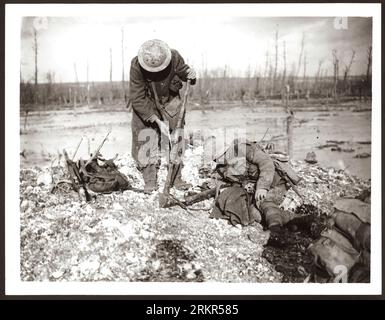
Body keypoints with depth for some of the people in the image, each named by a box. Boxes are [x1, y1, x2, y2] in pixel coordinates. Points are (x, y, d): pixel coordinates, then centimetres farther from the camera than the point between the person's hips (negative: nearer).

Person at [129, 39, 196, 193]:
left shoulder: (174, 57, -26)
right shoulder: (136, 66, -30)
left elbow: (183, 71, -5)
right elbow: (137, 99, -27)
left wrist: (191, 75, -31)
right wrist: (157, 121, -31)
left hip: (170, 101, 2)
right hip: (146, 105, -2)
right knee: (146, 140, -7)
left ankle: (177, 178, 11)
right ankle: (150, 181, 5)